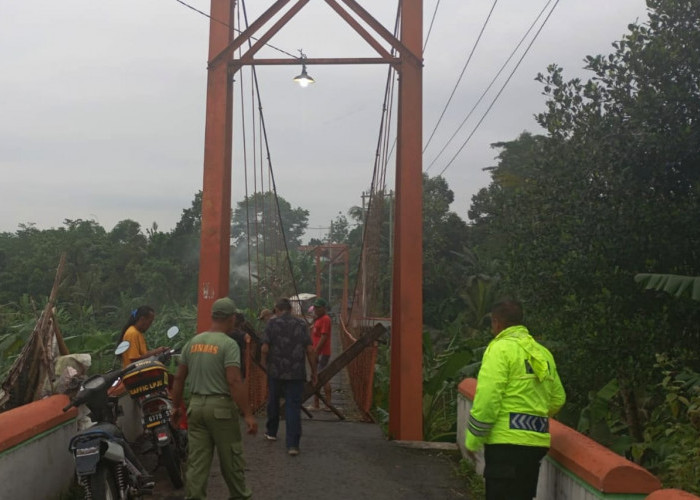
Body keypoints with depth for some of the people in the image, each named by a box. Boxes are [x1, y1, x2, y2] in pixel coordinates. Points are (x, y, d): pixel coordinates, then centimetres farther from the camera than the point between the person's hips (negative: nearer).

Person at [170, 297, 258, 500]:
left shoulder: (193, 342, 9)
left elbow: (179, 378, 12)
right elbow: (234, 381, -20)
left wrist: (176, 406, 22)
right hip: (221, 407, -5)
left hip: (196, 406, 6)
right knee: (230, 459, 9)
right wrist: (248, 415, -19)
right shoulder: (228, 344, -11)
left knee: (197, 461, 9)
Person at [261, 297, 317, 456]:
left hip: (275, 371, 0)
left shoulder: (272, 323, -3)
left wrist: (264, 364, 10)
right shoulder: (301, 324, 1)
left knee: (273, 401, 20)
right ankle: (293, 444, -4)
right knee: (293, 406, 1)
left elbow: (265, 348, -8)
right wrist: (313, 371, 4)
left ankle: (271, 432, 38)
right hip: (296, 373, 0)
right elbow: (310, 350, -3)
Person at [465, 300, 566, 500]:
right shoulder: (543, 353, 14)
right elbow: (558, 399, 16)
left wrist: (473, 439, -6)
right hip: (536, 441, 8)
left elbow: (487, 398, -15)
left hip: (507, 441, -8)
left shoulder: (500, 348, -8)